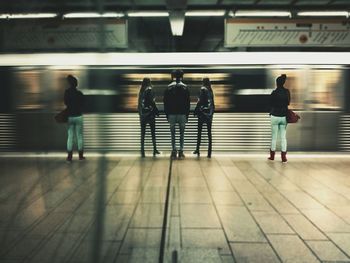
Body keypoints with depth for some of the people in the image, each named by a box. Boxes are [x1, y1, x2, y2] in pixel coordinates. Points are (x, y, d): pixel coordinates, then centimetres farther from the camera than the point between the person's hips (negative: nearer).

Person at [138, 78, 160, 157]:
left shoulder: (141, 91, 8)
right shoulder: (149, 90, -8)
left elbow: (139, 103, 9)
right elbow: (152, 102, -12)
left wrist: (140, 113, 13)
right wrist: (156, 111, -4)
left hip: (142, 114, 5)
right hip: (150, 114, -5)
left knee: (143, 133, 5)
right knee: (153, 132, 4)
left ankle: (142, 151, 4)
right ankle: (155, 149, 7)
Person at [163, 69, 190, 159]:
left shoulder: (169, 88, 0)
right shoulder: (185, 88, -1)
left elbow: (165, 102, 2)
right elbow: (188, 102, 1)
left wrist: (167, 115, 9)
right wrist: (187, 115, 7)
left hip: (171, 114, 0)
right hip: (182, 114, 0)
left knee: (173, 133, 7)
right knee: (182, 133, 7)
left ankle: (174, 151, 5)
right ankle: (181, 151, 4)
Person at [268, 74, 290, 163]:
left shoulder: (274, 92, -11)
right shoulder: (287, 92, 0)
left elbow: (271, 103, 0)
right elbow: (288, 103, 10)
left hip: (275, 116, -3)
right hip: (284, 116, 3)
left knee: (274, 136, 8)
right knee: (283, 137, 5)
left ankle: (272, 156, 17)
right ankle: (283, 157, 2)